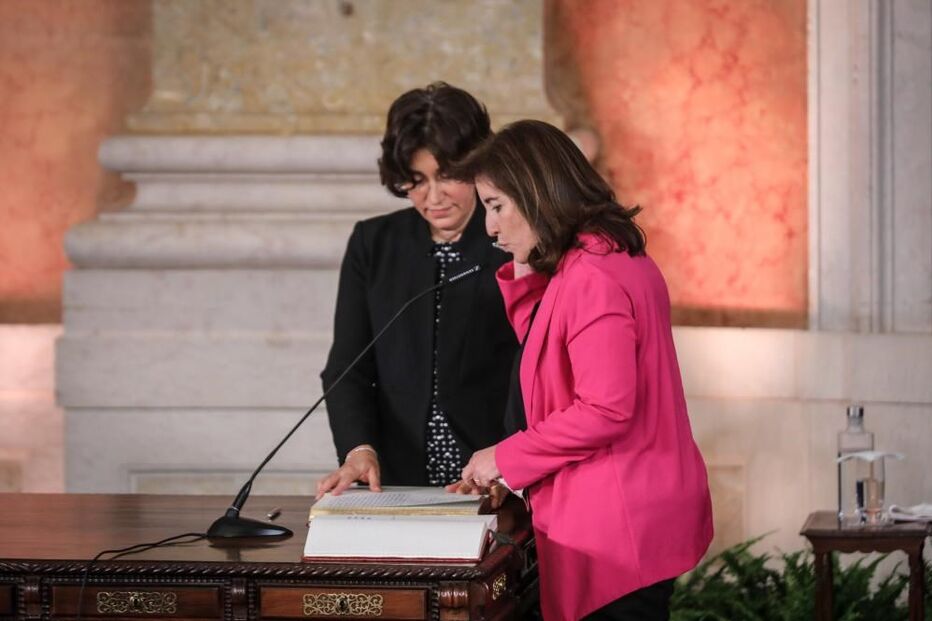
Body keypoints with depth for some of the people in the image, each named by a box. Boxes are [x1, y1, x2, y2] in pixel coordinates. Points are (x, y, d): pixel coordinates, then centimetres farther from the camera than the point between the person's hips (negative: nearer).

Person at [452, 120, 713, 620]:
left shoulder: (590, 279, -19)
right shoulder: (619, 259, 13)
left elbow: (605, 409, -23)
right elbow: (544, 350, 23)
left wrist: (506, 458, -14)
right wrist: (525, 276, 8)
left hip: (614, 529, -10)